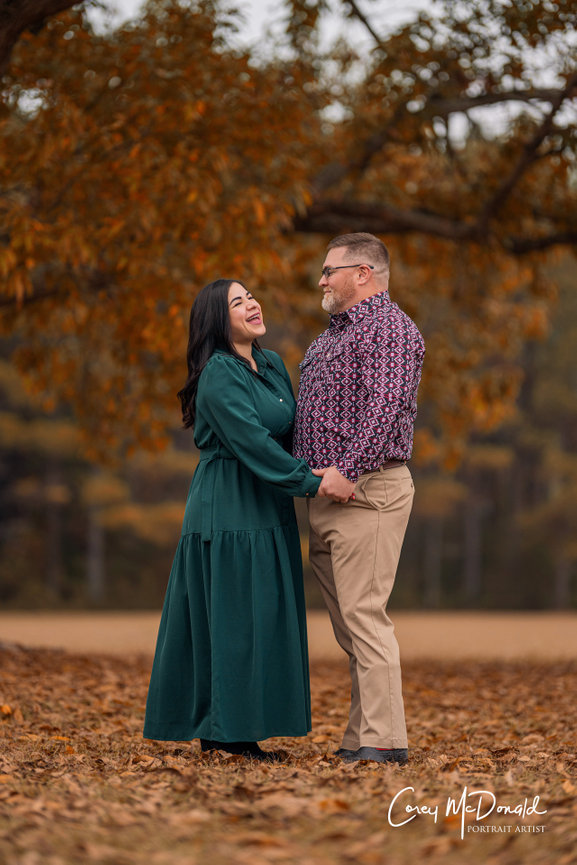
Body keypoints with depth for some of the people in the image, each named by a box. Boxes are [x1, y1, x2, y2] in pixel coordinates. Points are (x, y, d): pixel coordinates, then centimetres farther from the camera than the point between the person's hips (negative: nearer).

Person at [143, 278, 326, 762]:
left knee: (261, 620, 8)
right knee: (231, 618, -5)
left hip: (265, 510, 8)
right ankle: (223, 734, 1)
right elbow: (252, 441, -22)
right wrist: (310, 482, -24)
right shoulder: (219, 376, -14)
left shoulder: (273, 365, 12)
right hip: (228, 509, -8)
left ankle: (240, 732, 14)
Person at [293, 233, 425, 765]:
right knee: (348, 620, 9)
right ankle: (362, 736, 12)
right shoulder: (332, 335, 22)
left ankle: (383, 740, -11)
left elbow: (387, 408, -21)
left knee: (364, 614, -12)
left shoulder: (389, 328, -8)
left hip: (366, 492, -10)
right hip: (327, 495, 10)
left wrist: (346, 470, -27)